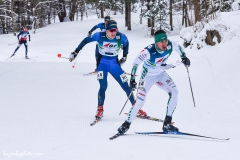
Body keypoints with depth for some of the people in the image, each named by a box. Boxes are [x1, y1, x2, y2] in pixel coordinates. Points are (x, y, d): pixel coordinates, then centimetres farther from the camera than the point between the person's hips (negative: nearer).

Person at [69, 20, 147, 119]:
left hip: (114, 63, 2)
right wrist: (75, 52, -1)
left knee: (126, 86, 0)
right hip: (102, 63, -2)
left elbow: (126, 43, 9)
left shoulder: (121, 37, -14)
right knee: (103, 86, -18)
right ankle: (100, 109, 1)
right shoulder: (100, 36, -18)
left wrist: (124, 57, 10)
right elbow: (86, 41, -4)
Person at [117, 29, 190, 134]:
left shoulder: (170, 45, -22)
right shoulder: (149, 51, -35)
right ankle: (126, 124, 12)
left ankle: (167, 124, -7)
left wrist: (184, 57, 6)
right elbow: (136, 62, -23)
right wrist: (132, 78, -22)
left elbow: (177, 46, 4)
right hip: (148, 76, -4)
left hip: (161, 75, 4)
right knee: (140, 102, -11)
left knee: (174, 92, -15)